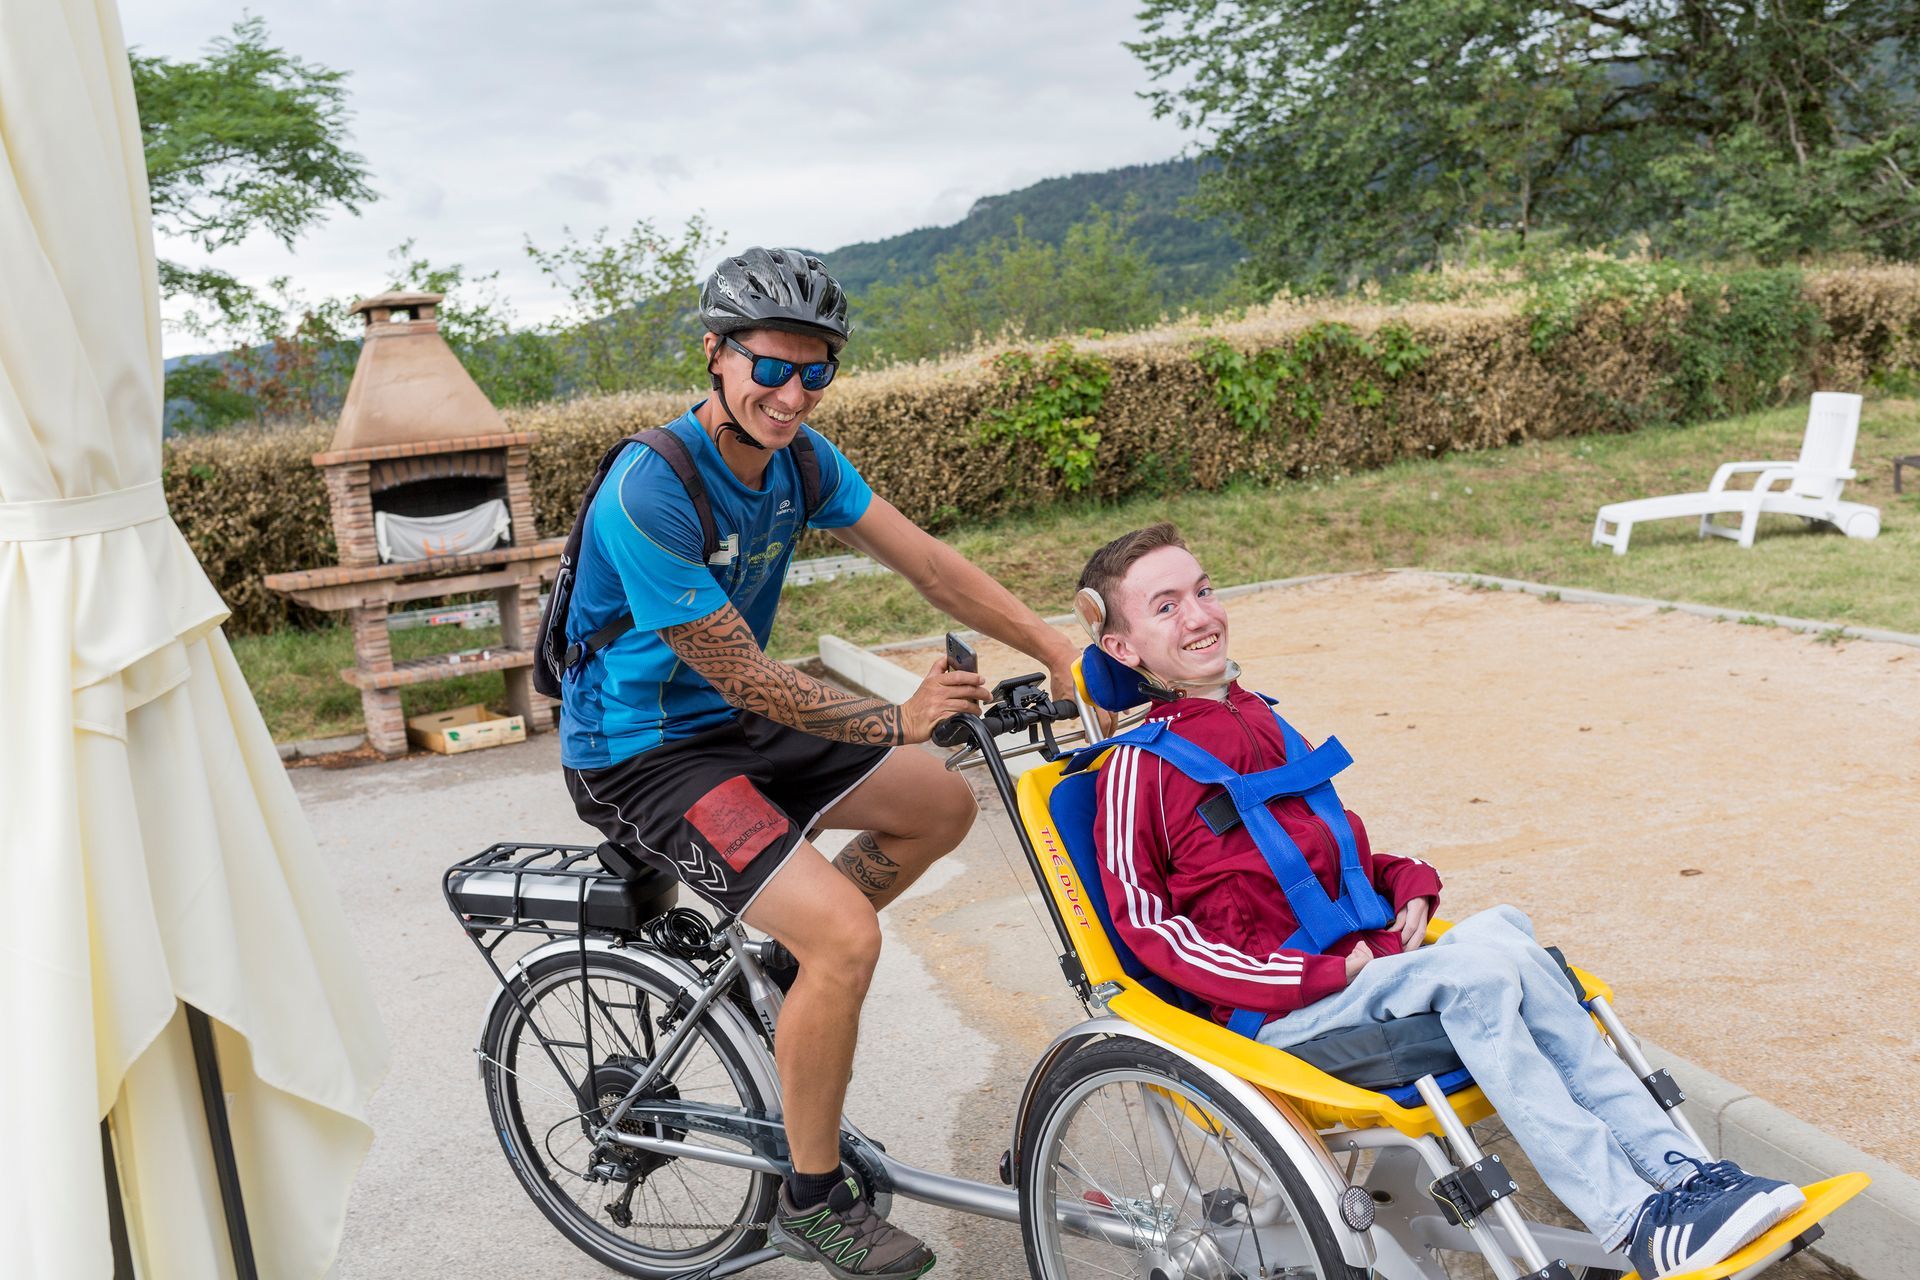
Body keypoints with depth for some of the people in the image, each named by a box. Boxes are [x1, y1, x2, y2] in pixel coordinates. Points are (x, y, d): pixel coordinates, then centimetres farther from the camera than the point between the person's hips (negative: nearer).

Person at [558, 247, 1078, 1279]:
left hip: (734, 724, 8)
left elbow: (926, 562, -3)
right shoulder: (651, 489, -27)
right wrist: (896, 722, -18)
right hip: (638, 754, -8)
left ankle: (782, 960, 20)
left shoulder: (799, 457, -3)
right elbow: (744, 678, -24)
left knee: (943, 808, 6)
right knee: (846, 936, -21)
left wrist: (1063, 654, -10)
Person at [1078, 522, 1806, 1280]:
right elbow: (1146, 926, -10)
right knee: (1476, 966, -27)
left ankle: (1680, 1170, -21)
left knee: (1500, 929, -22)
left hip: (1369, 961, 6)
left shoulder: (1260, 719, 16)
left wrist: (1409, 887, 3)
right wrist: (1324, 973, -15)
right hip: (1279, 1012, -6)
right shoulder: (1140, 768, -7)